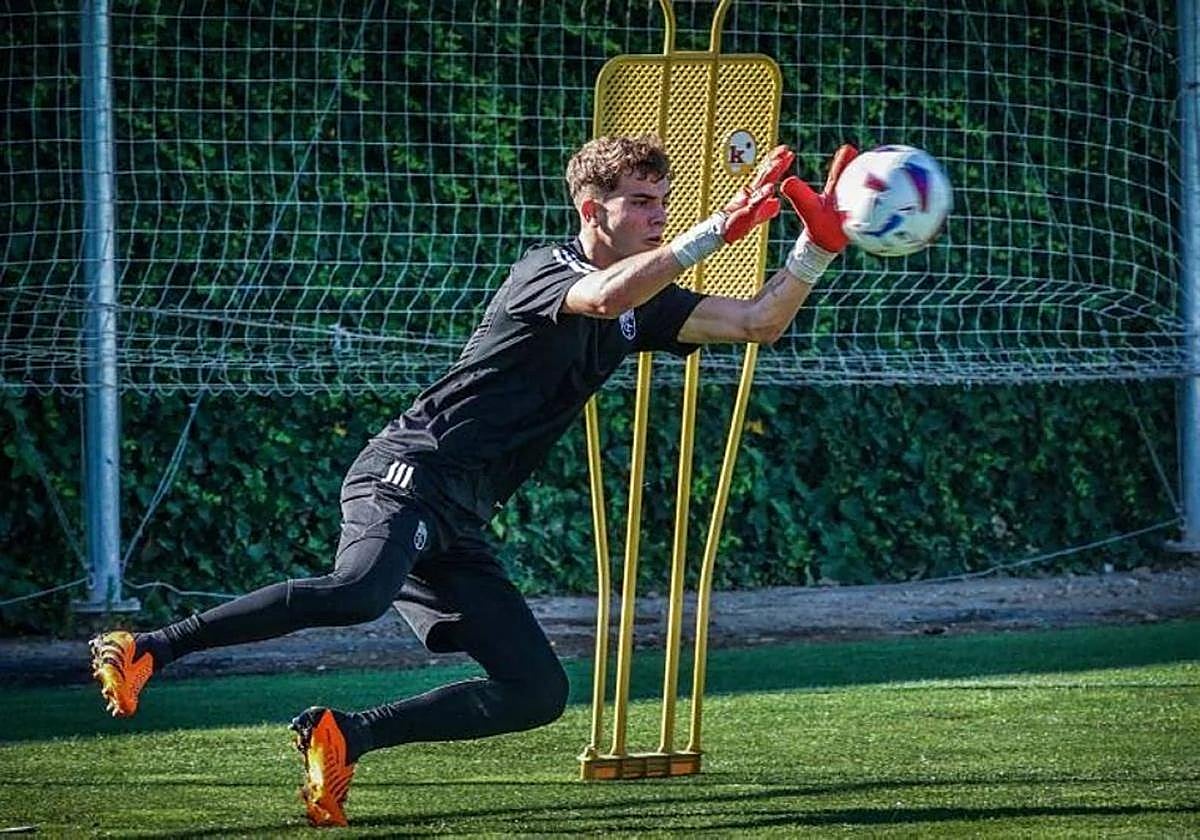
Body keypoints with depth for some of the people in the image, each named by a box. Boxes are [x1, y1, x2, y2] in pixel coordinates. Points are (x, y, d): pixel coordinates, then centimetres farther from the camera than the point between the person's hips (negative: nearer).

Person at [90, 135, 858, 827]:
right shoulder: (544, 271, -7)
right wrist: (716, 234, -28)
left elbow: (759, 322, 16)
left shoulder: (645, 307, 17)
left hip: (458, 527, 9)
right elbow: (605, 296, -29)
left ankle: (344, 737, 6)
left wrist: (818, 246, 2)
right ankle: (146, 649, -31)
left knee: (538, 693, 1)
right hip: (410, 475, -9)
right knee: (359, 592, -37)